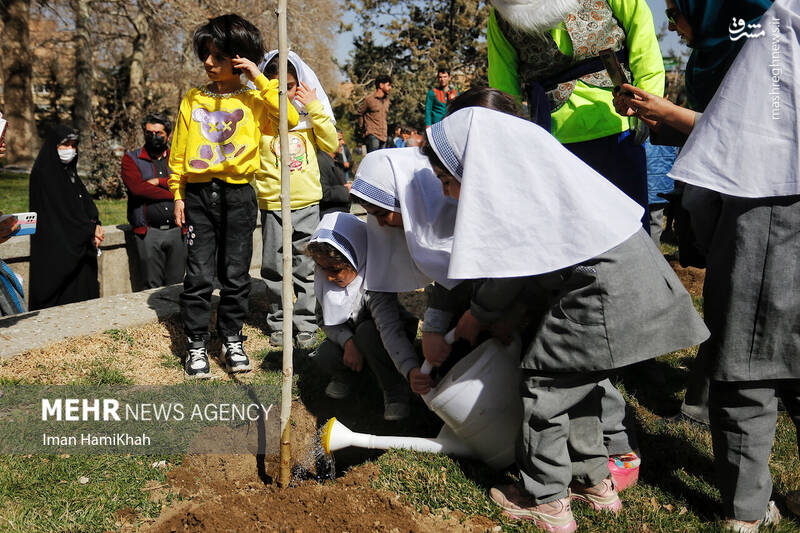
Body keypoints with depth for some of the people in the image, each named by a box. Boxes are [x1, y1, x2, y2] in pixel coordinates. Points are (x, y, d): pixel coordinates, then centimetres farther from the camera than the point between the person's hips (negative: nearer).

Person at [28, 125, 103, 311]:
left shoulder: (70, 172, 17)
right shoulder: (43, 173, -8)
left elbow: (86, 203, 12)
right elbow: (59, 211, -14)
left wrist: (96, 226, -6)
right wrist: (90, 229, -12)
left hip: (79, 245, 8)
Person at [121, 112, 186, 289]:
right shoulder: (131, 159, 10)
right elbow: (137, 188, -8)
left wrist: (159, 181, -8)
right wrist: (174, 194, -4)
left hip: (177, 231, 2)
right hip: (148, 232, -2)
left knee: (176, 286, 4)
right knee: (153, 287, -3)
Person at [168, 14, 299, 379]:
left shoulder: (254, 100, 3)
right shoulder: (193, 100, 9)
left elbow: (291, 118, -16)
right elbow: (178, 151, 11)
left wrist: (259, 80, -13)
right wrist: (178, 195, 7)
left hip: (238, 196, -1)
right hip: (199, 195, 1)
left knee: (236, 275, 6)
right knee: (199, 276, 0)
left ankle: (232, 340, 22)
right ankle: (196, 346, 11)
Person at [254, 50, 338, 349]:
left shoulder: (308, 113, 7)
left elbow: (331, 145, 0)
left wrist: (315, 108, -7)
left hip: (307, 202, 1)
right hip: (272, 204, -1)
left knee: (306, 267, 6)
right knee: (274, 268, 7)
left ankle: (305, 324, 16)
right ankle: (277, 323, 22)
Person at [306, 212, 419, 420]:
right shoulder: (325, 278, -17)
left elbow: (390, 327, -48)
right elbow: (324, 319, -8)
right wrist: (347, 342, -28)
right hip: (347, 335, 4)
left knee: (367, 332, -38)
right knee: (323, 356, -26)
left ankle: (395, 390, -16)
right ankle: (345, 376, 11)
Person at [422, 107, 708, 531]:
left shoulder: (496, 171, -11)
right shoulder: (521, 161, 17)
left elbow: (512, 262, -9)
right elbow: (531, 255, 20)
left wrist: (478, 316, 7)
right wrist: (500, 316, 18)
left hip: (603, 285, -10)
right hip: (632, 273, 10)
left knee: (545, 382, 2)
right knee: (577, 381, 21)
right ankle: (595, 482, 34)